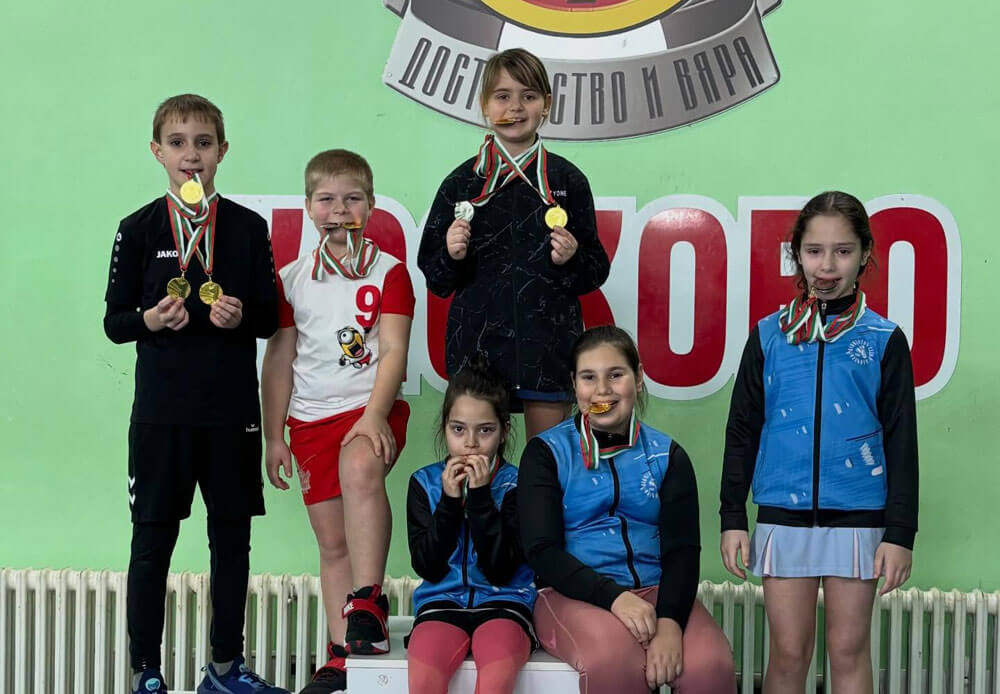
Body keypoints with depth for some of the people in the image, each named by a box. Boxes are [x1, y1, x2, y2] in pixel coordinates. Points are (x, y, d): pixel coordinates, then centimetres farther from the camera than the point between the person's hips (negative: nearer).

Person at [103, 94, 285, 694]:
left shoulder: (248, 228, 5)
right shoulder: (140, 229, 2)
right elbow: (114, 322, 4)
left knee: (232, 537, 9)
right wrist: (148, 320, -17)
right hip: (161, 411, -1)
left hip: (233, 409, 2)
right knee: (153, 541, 2)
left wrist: (242, 316, -13)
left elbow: (271, 317, 8)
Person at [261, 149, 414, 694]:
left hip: (371, 408, -4)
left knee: (361, 467, -36)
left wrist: (374, 416, -21)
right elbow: (278, 362, 13)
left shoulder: (388, 272, 2)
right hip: (311, 418, 4)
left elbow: (393, 352, -7)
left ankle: (366, 604, -34)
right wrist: (274, 436, 9)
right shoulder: (291, 280, 11)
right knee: (332, 541, 5)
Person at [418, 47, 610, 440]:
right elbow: (434, 278, 9)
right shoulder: (462, 183, 7)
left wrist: (572, 259, -11)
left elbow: (596, 272, 9)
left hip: (548, 344, 0)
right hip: (478, 344, 0)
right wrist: (452, 256, -11)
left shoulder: (568, 180, 6)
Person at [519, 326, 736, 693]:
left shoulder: (667, 455, 11)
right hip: (575, 593, -2)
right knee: (615, 660, -36)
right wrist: (613, 596, -21)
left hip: (655, 590, 2)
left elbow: (682, 550, 1)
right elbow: (542, 550, -4)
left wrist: (670, 621, -19)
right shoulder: (546, 452, 5)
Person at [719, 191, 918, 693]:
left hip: (857, 518, -1)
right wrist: (732, 518, 3)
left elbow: (901, 441, 1)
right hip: (784, 515, 1)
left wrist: (900, 532, -4)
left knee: (848, 650, 6)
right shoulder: (769, 336, 4)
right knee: (789, 652, 5)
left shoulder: (883, 340, 1)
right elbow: (742, 432, 8)